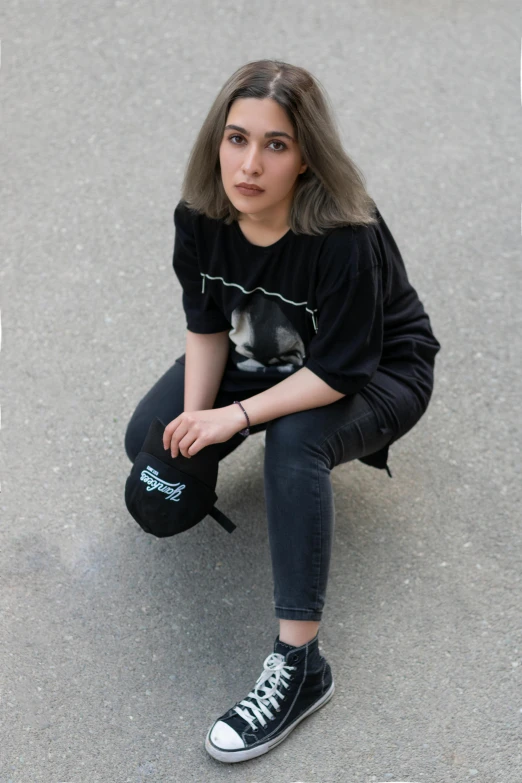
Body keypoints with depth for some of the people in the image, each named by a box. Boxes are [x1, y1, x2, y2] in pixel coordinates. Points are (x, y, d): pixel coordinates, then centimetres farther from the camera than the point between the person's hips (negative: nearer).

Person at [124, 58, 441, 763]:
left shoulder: (347, 239, -36)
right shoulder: (200, 218, -19)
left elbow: (338, 372, -30)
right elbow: (208, 325, -7)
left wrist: (235, 417, -29)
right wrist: (196, 422, -18)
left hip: (376, 376, -6)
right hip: (259, 358, 6)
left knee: (294, 444, -36)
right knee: (148, 442, -5)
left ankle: (299, 665, -29)